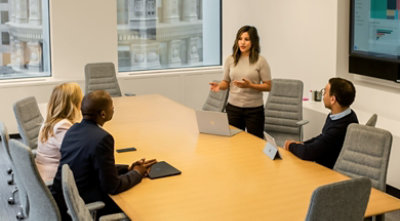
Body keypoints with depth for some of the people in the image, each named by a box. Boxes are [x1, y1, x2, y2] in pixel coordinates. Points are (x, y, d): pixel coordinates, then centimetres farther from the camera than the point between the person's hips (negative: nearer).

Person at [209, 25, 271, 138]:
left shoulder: (260, 61, -6)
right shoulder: (230, 60, 4)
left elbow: (268, 86, -5)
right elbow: (226, 82, 11)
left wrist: (250, 85, -19)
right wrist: (219, 86, -11)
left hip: (254, 108, -3)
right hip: (233, 107, 3)